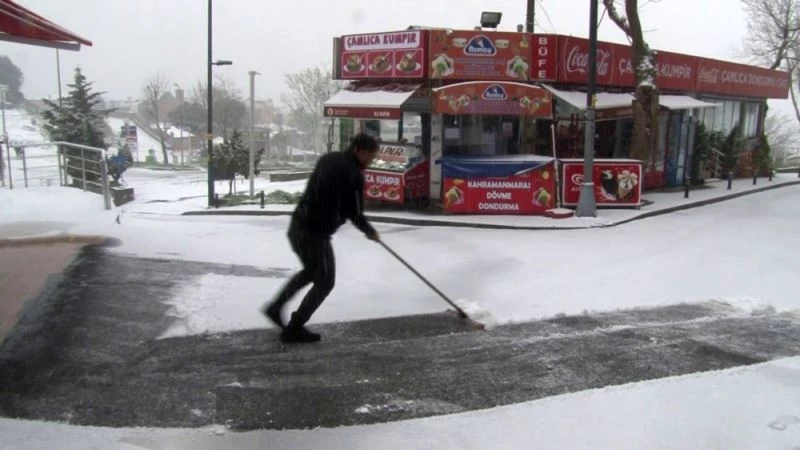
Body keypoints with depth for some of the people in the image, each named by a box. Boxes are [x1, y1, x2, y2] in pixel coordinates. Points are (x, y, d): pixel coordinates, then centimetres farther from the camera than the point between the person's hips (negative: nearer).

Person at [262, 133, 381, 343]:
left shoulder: (328, 159, 10)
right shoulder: (353, 174, -14)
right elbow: (354, 212, -11)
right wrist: (369, 231, 6)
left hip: (297, 224, 9)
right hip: (315, 232, -9)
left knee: (311, 271, 29)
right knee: (324, 282, 7)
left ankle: (275, 307, 34)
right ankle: (294, 328, 11)